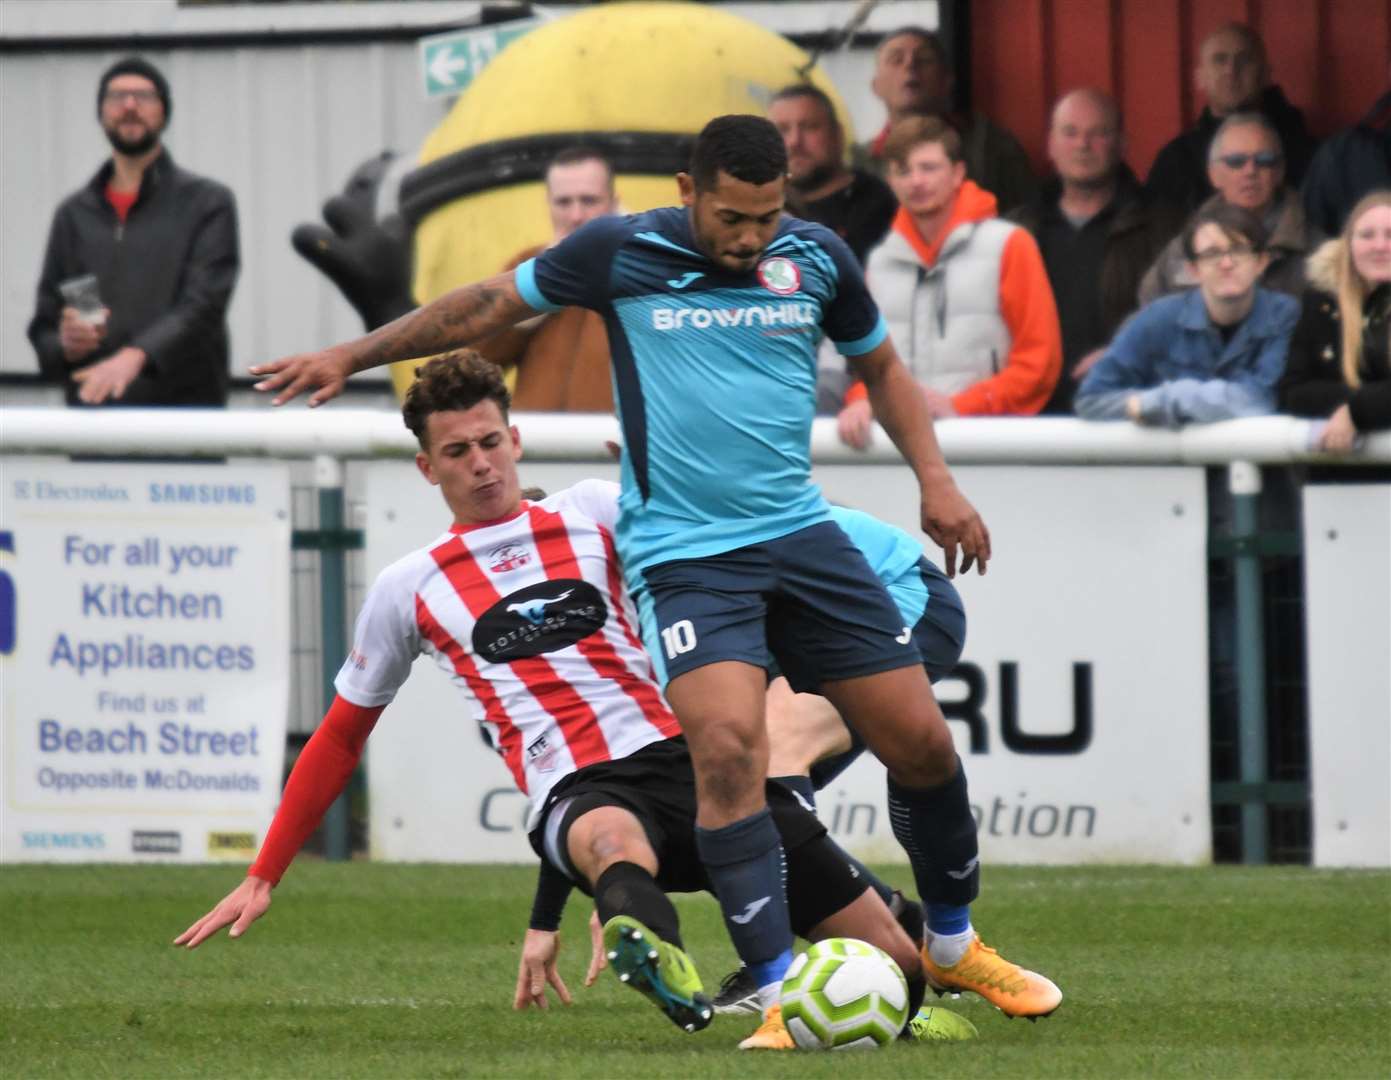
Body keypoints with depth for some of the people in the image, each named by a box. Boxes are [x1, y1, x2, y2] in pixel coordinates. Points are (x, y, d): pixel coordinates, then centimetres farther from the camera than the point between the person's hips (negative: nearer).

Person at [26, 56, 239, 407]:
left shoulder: (207, 203, 4)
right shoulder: (74, 214, 16)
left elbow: (203, 304, -10)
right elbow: (44, 328, 19)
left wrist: (135, 355, -27)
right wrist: (65, 346, -7)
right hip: (93, 415, 4)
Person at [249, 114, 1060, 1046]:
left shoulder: (817, 258, 2)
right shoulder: (622, 253, -6)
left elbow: (880, 365, 20)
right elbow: (490, 305, 8)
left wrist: (935, 480, 8)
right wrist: (352, 357, 9)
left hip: (799, 533, 4)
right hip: (683, 552, -4)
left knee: (921, 740, 2)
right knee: (727, 743, -25)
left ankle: (955, 946, 28)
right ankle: (782, 997, -21)